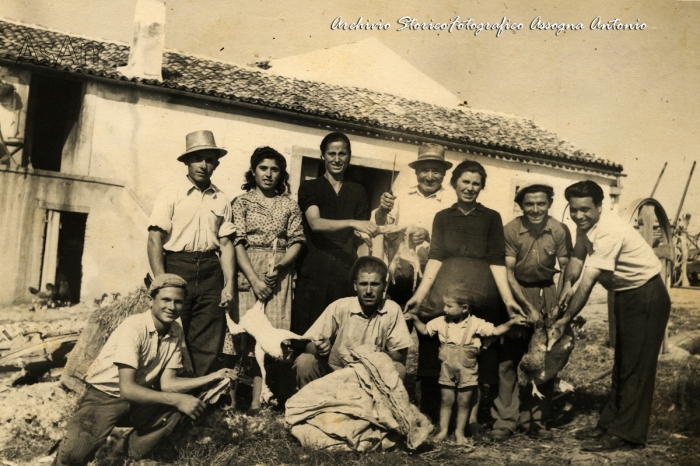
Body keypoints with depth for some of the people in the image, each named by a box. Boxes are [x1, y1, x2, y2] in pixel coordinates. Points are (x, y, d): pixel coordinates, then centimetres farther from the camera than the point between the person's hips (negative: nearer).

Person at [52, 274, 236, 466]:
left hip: (137, 399, 6)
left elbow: (167, 384, -5)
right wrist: (176, 399, -34)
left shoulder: (176, 332, -4)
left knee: (184, 406, -17)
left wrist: (212, 377, -15)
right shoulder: (133, 328, -24)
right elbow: (127, 388, -29)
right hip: (104, 397, -6)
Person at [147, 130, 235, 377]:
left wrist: (229, 284, 2)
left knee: (208, 345, 3)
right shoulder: (171, 194, 2)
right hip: (177, 268, -3)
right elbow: (155, 238, -4)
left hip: (210, 272, 3)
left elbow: (225, 243, 11)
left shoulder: (222, 199, 12)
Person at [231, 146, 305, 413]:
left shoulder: (290, 205, 11)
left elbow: (297, 241, 7)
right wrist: (254, 278, -12)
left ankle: (257, 398, -2)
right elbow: (237, 242, -3)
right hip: (248, 271, -1)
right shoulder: (243, 202, 5)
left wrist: (281, 265, -11)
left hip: (279, 273, 2)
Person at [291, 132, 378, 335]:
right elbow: (315, 223, -12)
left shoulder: (357, 191, 16)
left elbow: (360, 236, 13)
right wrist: (352, 223, -25)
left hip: (346, 274, 2)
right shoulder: (309, 187, 6)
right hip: (314, 273, -2)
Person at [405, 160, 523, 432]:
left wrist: (508, 299, -7)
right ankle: (434, 419, 6)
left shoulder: (491, 218, 10)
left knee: (476, 356, -1)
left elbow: (497, 262, 3)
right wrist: (420, 293, -8)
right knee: (440, 353, -2)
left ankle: (471, 420, 7)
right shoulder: (442, 218, 14)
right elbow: (435, 258, 4)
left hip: (481, 292, -1)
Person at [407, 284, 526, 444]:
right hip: (447, 370, 2)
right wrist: (415, 319, -6)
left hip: (467, 371, -2)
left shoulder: (475, 323, -12)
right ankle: (443, 430, 23)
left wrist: (511, 323, -24)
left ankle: (460, 431, 25)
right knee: (446, 400, 9)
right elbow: (425, 330, 8)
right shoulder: (441, 322, -4)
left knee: (464, 402, 8)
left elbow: (495, 331, -12)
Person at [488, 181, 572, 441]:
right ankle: (505, 421, 1)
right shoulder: (510, 231, -14)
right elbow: (508, 272, -12)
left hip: (546, 294, 2)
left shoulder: (560, 231, -9)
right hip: (516, 293, -2)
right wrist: (528, 307, -16)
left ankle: (535, 420, 13)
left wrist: (559, 305, -14)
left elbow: (566, 270, -3)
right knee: (509, 358, -6)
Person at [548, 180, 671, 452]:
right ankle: (610, 424, 23)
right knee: (621, 363, 14)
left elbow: (587, 283, -31)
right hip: (625, 294, 9)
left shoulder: (609, 232, -31)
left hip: (646, 296, -9)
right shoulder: (585, 225, -3)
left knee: (636, 365, -3)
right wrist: (567, 282, -13)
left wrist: (565, 321, -27)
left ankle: (627, 434, 5)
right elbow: (578, 257, 8)